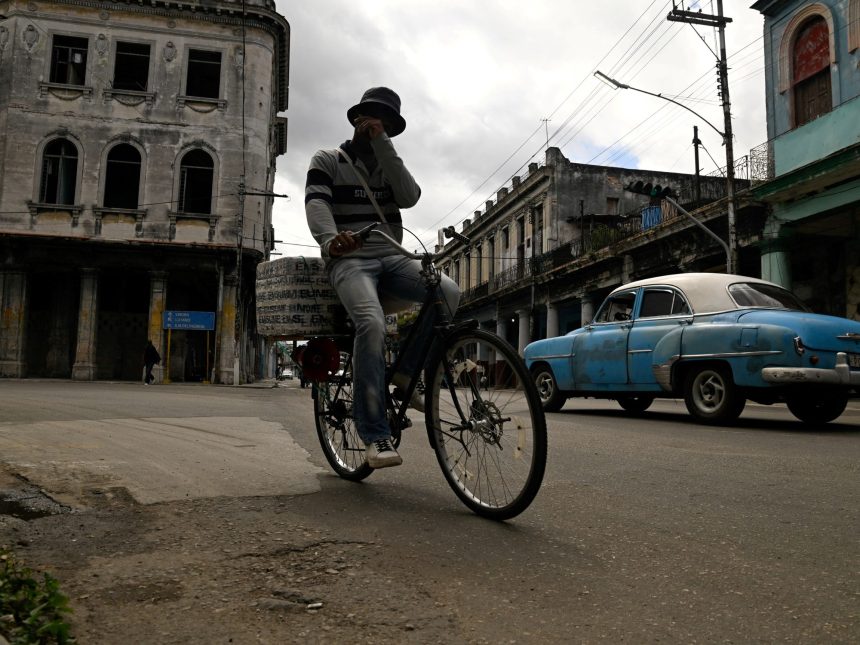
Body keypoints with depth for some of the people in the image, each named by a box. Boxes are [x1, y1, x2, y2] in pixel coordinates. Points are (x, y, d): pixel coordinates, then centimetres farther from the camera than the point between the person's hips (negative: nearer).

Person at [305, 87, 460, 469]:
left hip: (391, 257, 4)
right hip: (349, 260, -4)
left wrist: (382, 144, -4)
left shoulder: (388, 165, 21)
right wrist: (330, 239, -32)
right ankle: (375, 436, -28)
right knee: (372, 324, -33)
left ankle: (406, 373, -6)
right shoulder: (327, 161, 10)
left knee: (448, 293, -25)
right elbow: (316, 204, -10)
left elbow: (409, 197, -1)